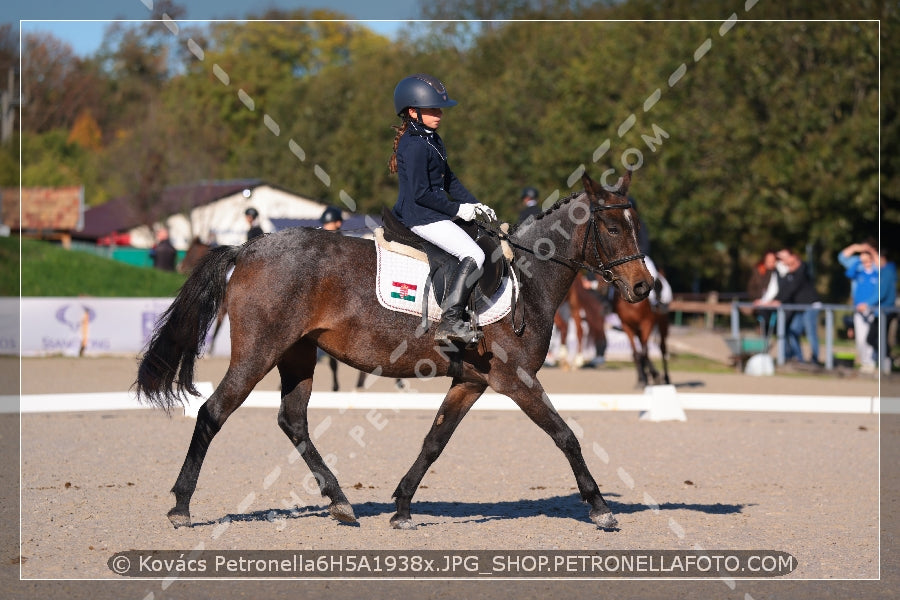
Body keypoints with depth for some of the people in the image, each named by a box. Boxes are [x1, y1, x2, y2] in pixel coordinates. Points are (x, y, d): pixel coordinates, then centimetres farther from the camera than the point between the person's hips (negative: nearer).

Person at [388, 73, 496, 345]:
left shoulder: (432, 140, 15)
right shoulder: (414, 146, -18)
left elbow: (448, 180, 21)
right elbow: (421, 193, -22)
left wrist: (473, 204, 9)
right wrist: (457, 209, -15)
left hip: (432, 213, 11)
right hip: (421, 217, -11)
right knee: (474, 256, -20)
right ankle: (450, 321, -25)